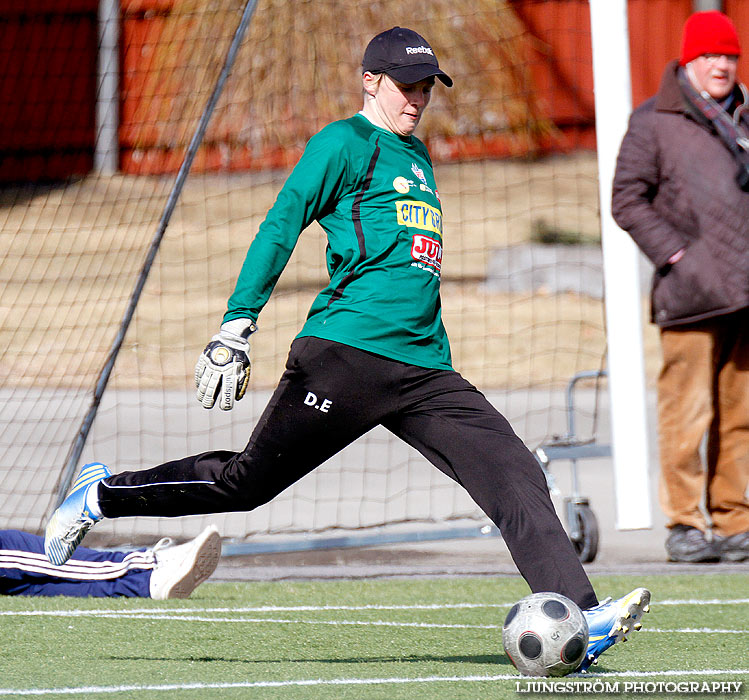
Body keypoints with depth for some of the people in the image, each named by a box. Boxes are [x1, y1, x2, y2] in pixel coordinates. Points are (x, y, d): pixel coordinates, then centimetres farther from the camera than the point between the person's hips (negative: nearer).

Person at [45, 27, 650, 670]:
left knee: (517, 477, -9)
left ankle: (579, 619, -16)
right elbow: (279, 230, -7)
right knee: (248, 481, -2)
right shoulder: (345, 142, 0)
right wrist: (235, 329, -15)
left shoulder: (418, 158, 24)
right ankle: (102, 497, 18)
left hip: (422, 371, 7)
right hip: (345, 353, -7)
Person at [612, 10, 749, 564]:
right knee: (688, 411, -7)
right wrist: (674, 252, -11)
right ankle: (684, 523, 0)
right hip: (691, 292, -5)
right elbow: (628, 200, -3)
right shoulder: (654, 122, -1)